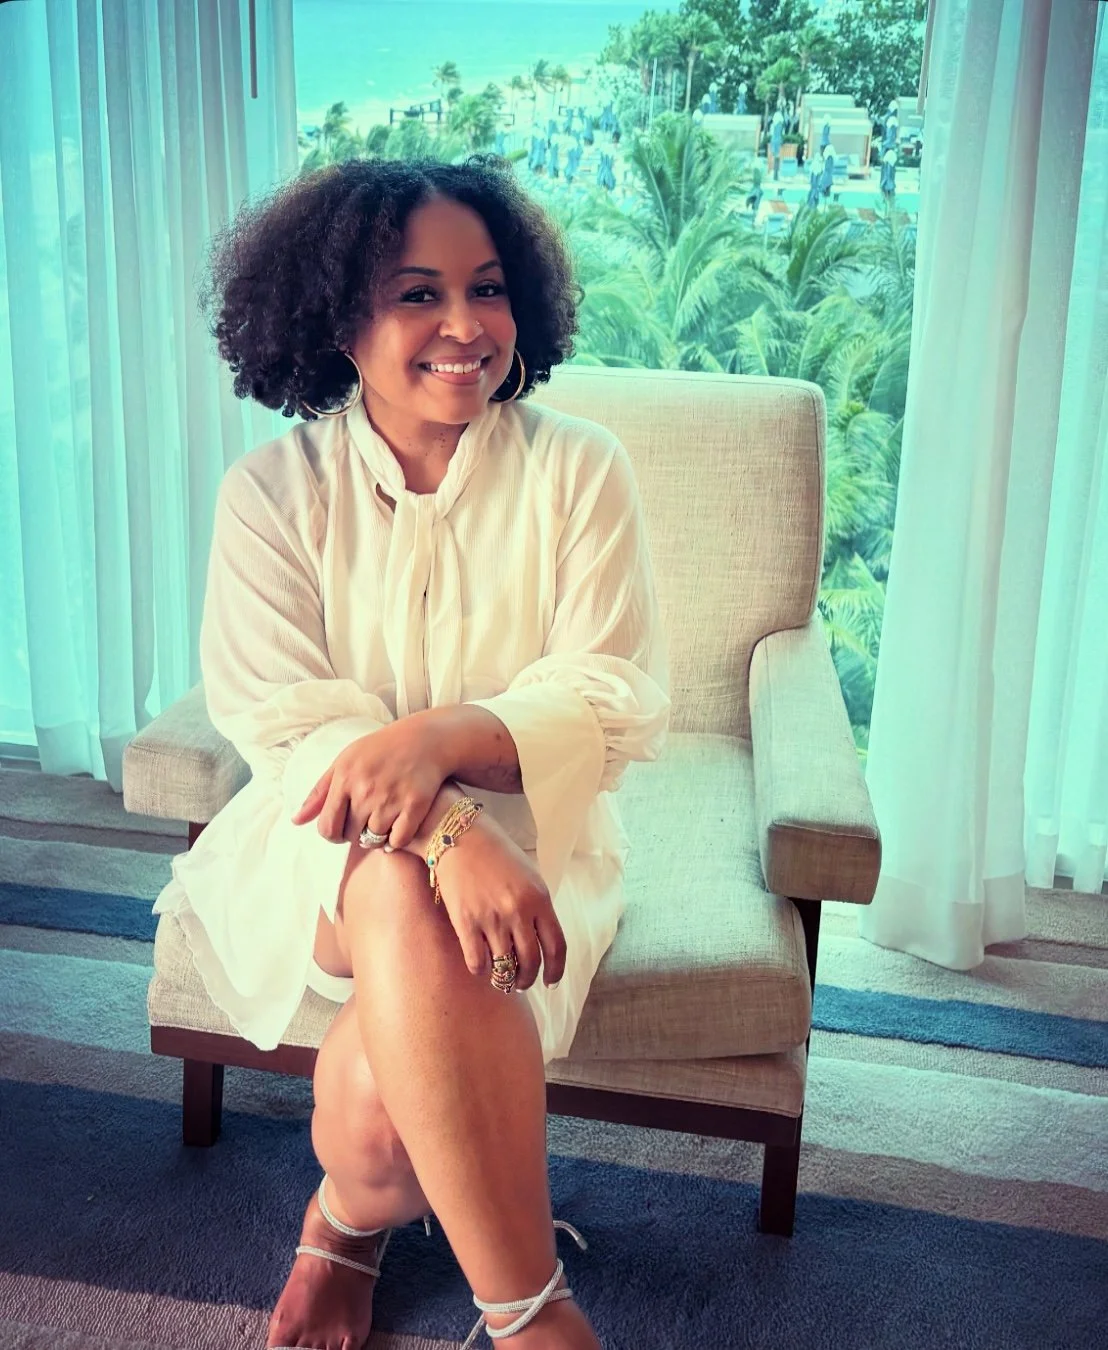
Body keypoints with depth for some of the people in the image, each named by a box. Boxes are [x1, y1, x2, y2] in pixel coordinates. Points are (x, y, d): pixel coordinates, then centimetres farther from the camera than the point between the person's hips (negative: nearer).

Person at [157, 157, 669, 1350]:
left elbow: (619, 703, -8)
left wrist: (442, 736, -28)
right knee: (405, 897, -37)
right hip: (323, 845, 1)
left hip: (529, 836, 0)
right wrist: (447, 837, -31)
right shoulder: (273, 490, -1)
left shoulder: (576, 471, -1)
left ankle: (349, 1220, 8)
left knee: (381, 1100, -29)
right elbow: (285, 723, -11)